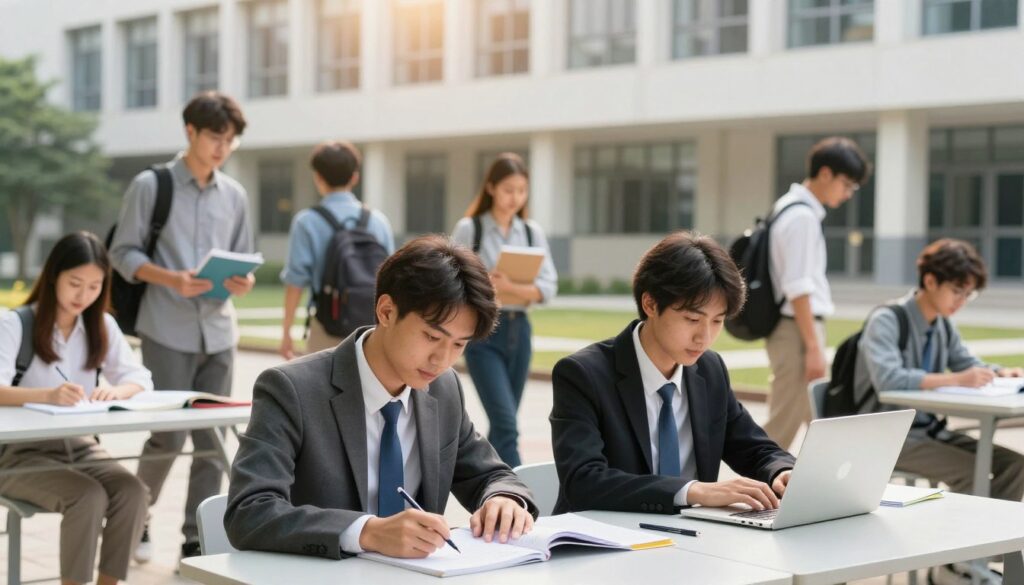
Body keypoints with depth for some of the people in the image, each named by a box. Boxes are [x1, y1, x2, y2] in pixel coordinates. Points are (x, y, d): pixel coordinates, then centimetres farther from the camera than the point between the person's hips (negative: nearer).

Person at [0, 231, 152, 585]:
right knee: (89, 496, -31)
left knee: (133, 492, -24)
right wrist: (48, 395, -43)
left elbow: (141, 379, 3)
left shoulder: (102, 326, 8)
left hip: (79, 446, 5)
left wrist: (116, 390, -21)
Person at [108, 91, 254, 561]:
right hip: (168, 331, -4)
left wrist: (243, 281, -7)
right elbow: (123, 252, -3)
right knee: (168, 434, -4)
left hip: (218, 331, 4)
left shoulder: (235, 195, 12)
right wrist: (172, 279, -19)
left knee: (212, 438, 3)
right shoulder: (151, 186, -2)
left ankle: (197, 540, 12)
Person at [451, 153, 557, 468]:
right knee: (506, 423, -13)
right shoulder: (469, 229, -2)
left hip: (519, 330, 5)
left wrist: (514, 287, -17)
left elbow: (549, 286, 1)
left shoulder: (533, 232, 9)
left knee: (503, 423, 11)